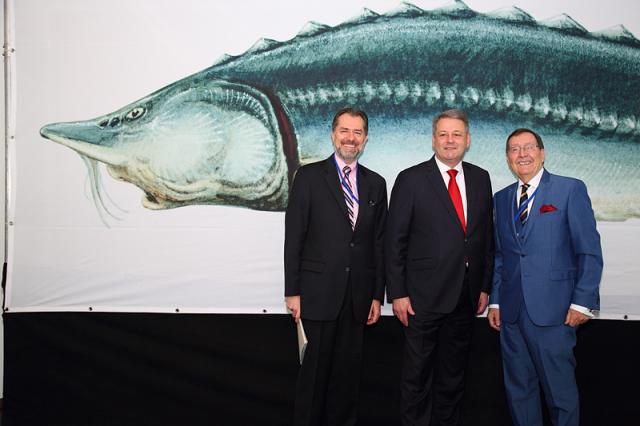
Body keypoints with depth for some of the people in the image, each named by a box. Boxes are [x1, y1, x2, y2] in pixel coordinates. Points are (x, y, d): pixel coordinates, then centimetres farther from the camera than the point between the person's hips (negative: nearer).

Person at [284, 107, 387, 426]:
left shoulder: (376, 183, 10)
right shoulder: (309, 176, -1)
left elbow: (379, 242, 10)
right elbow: (294, 237, -4)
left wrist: (377, 295, 7)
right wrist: (292, 291, -7)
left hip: (358, 297, 3)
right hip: (319, 292, -3)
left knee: (349, 370, 11)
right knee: (315, 369, 5)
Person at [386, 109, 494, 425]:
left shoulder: (480, 179, 7)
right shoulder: (411, 179, -6)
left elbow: (487, 236, 11)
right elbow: (395, 242, -7)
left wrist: (485, 286, 8)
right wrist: (397, 293, -10)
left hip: (465, 297, 4)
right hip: (424, 296, -4)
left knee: (453, 372, 16)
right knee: (417, 374, 7)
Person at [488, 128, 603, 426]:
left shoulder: (571, 190, -2)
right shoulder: (502, 198, 13)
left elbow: (589, 251, -5)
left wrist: (582, 302, -10)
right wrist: (495, 301, 11)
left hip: (552, 310, -5)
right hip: (511, 311, 5)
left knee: (559, 387, 3)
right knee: (517, 387, 13)